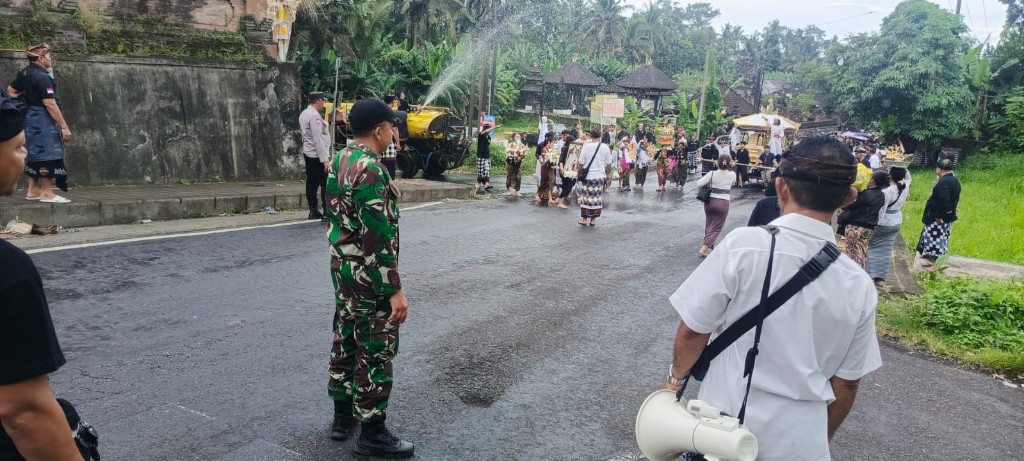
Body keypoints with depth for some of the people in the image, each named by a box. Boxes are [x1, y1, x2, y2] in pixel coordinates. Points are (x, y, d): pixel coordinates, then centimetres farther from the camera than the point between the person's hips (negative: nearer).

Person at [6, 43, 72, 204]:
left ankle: (33, 190, 19)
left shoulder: (24, 73, 12)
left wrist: (24, 105, 24)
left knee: (35, 155, 14)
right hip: (43, 120, -10)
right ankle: (46, 192, -5)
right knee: (47, 155, -7)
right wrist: (64, 126, -22)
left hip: (30, 118, 10)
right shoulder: (42, 77, -18)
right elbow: (50, 104, -23)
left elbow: (11, 90, 23)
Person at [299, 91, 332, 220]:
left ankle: (313, 211, 13)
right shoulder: (314, 116, -17)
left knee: (312, 182, 10)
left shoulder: (304, 114, 12)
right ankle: (327, 212, -5)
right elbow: (318, 139, -21)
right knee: (326, 184, -6)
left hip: (308, 154, 10)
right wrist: (325, 159, -22)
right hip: (318, 155, -10)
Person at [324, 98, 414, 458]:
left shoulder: (340, 161, 7)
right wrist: (394, 289, -22)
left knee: (346, 341, 18)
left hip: (341, 267, 10)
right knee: (376, 351, 2)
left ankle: (343, 417, 32)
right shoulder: (371, 170, -23)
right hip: (368, 276, -10)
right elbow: (378, 237, -25)